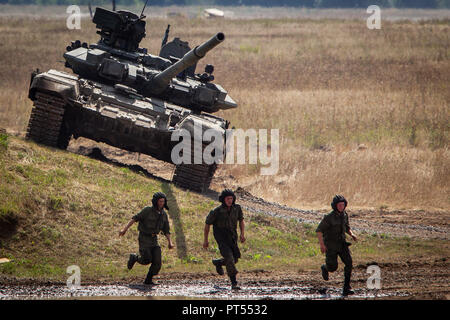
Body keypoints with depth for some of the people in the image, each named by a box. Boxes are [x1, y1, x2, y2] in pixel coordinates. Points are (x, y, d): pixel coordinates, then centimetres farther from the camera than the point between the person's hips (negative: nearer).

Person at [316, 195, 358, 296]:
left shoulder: (344, 215, 1)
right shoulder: (329, 217, -18)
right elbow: (319, 230, -15)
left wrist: (352, 234, -3)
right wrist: (322, 244, -23)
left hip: (342, 243, 5)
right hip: (331, 245, -5)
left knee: (349, 263, -15)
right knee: (333, 268, -3)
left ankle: (346, 288, -9)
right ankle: (325, 268, 37)